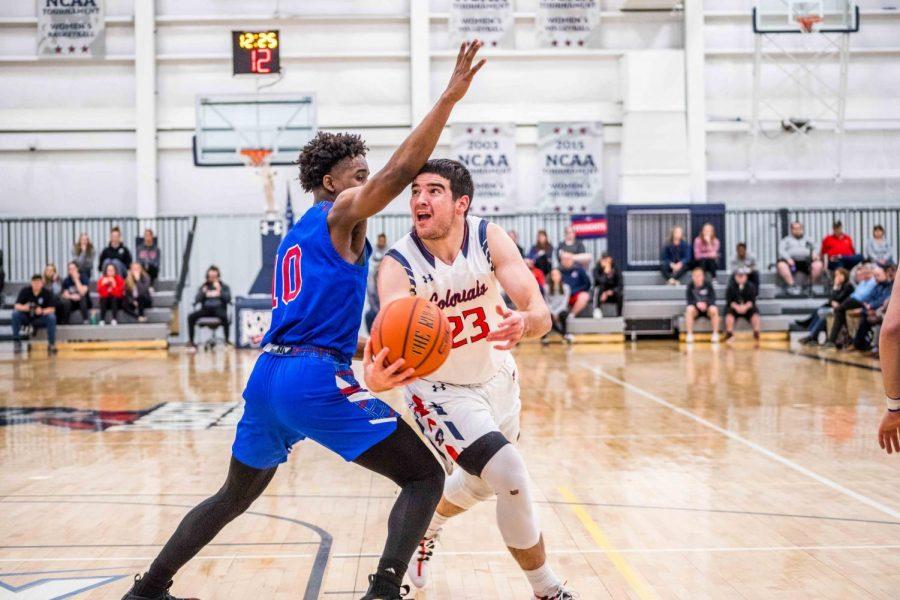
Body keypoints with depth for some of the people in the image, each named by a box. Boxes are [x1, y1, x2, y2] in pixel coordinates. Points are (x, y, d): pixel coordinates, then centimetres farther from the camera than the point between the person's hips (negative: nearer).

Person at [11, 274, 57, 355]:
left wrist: (42, 311, -36)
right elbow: (16, 305, -16)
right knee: (15, 314, -28)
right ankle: (16, 341, -17)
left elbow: (52, 309, -15)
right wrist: (23, 308, -39)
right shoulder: (25, 291, -12)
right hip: (26, 317, 1)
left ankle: (51, 344, -21)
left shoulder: (47, 292, -13)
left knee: (52, 317, -29)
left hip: (40, 319, -1)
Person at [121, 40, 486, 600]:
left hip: (268, 375, 9)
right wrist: (449, 97, -17)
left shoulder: (296, 236, 25)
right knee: (426, 477, -3)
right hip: (315, 379, -9)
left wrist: (364, 373, 20)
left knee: (235, 495, 27)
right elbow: (401, 171, -15)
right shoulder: (341, 214, 1)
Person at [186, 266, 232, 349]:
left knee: (224, 316, -38)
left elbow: (228, 299, -4)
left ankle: (227, 340, -33)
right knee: (191, 316, -24)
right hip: (206, 309, 2)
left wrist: (219, 291, -14)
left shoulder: (224, 287, 12)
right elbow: (196, 300, 5)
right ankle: (191, 341, -19)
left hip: (219, 309, -2)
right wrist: (203, 293, -10)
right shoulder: (203, 287, 16)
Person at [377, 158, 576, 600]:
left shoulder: (490, 239, -21)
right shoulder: (397, 265, -26)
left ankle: (423, 532, 55)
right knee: (512, 479, -20)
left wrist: (524, 324, -53)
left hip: (496, 378, 4)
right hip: (441, 390, -4)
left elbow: (542, 314, -29)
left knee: (479, 484, 23)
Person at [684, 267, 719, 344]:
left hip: (707, 308, -1)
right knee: (689, 309, -33)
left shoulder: (708, 285, -9)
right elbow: (690, 301, -12)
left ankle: (715, 334, -24)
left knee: (714, 309, -34)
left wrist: (705, 303, -33)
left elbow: (712, 299, -13)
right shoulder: (690, 286, -7)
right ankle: (689, 334, -28)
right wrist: (697, 304, -32)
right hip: (696, 309, 1)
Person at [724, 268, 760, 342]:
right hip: (734, 307, -1)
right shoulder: (731, 287, -2)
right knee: (729, 313, -31)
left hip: (747, 308, 1)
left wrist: (745, 307, -27)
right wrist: (736, 307, -26)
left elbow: (752, 300, -8)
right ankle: (729, 333, -25)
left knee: (755, 313, -28)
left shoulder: (751, 286, -1)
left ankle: (756, 333, -23)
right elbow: (729, 300, -8)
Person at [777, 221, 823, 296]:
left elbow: (814, 249, 22)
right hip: (791, 261, -2)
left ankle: (812, 286, -20)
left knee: (818, 264, -29)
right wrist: (788, 259, -15)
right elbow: (781, 251, 5)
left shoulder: (807, 239, 29)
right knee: (781, 265, -35)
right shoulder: (786, 240, 20)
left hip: (806, 261, 2)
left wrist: (814, 254, -3)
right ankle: (792, 285, -38)